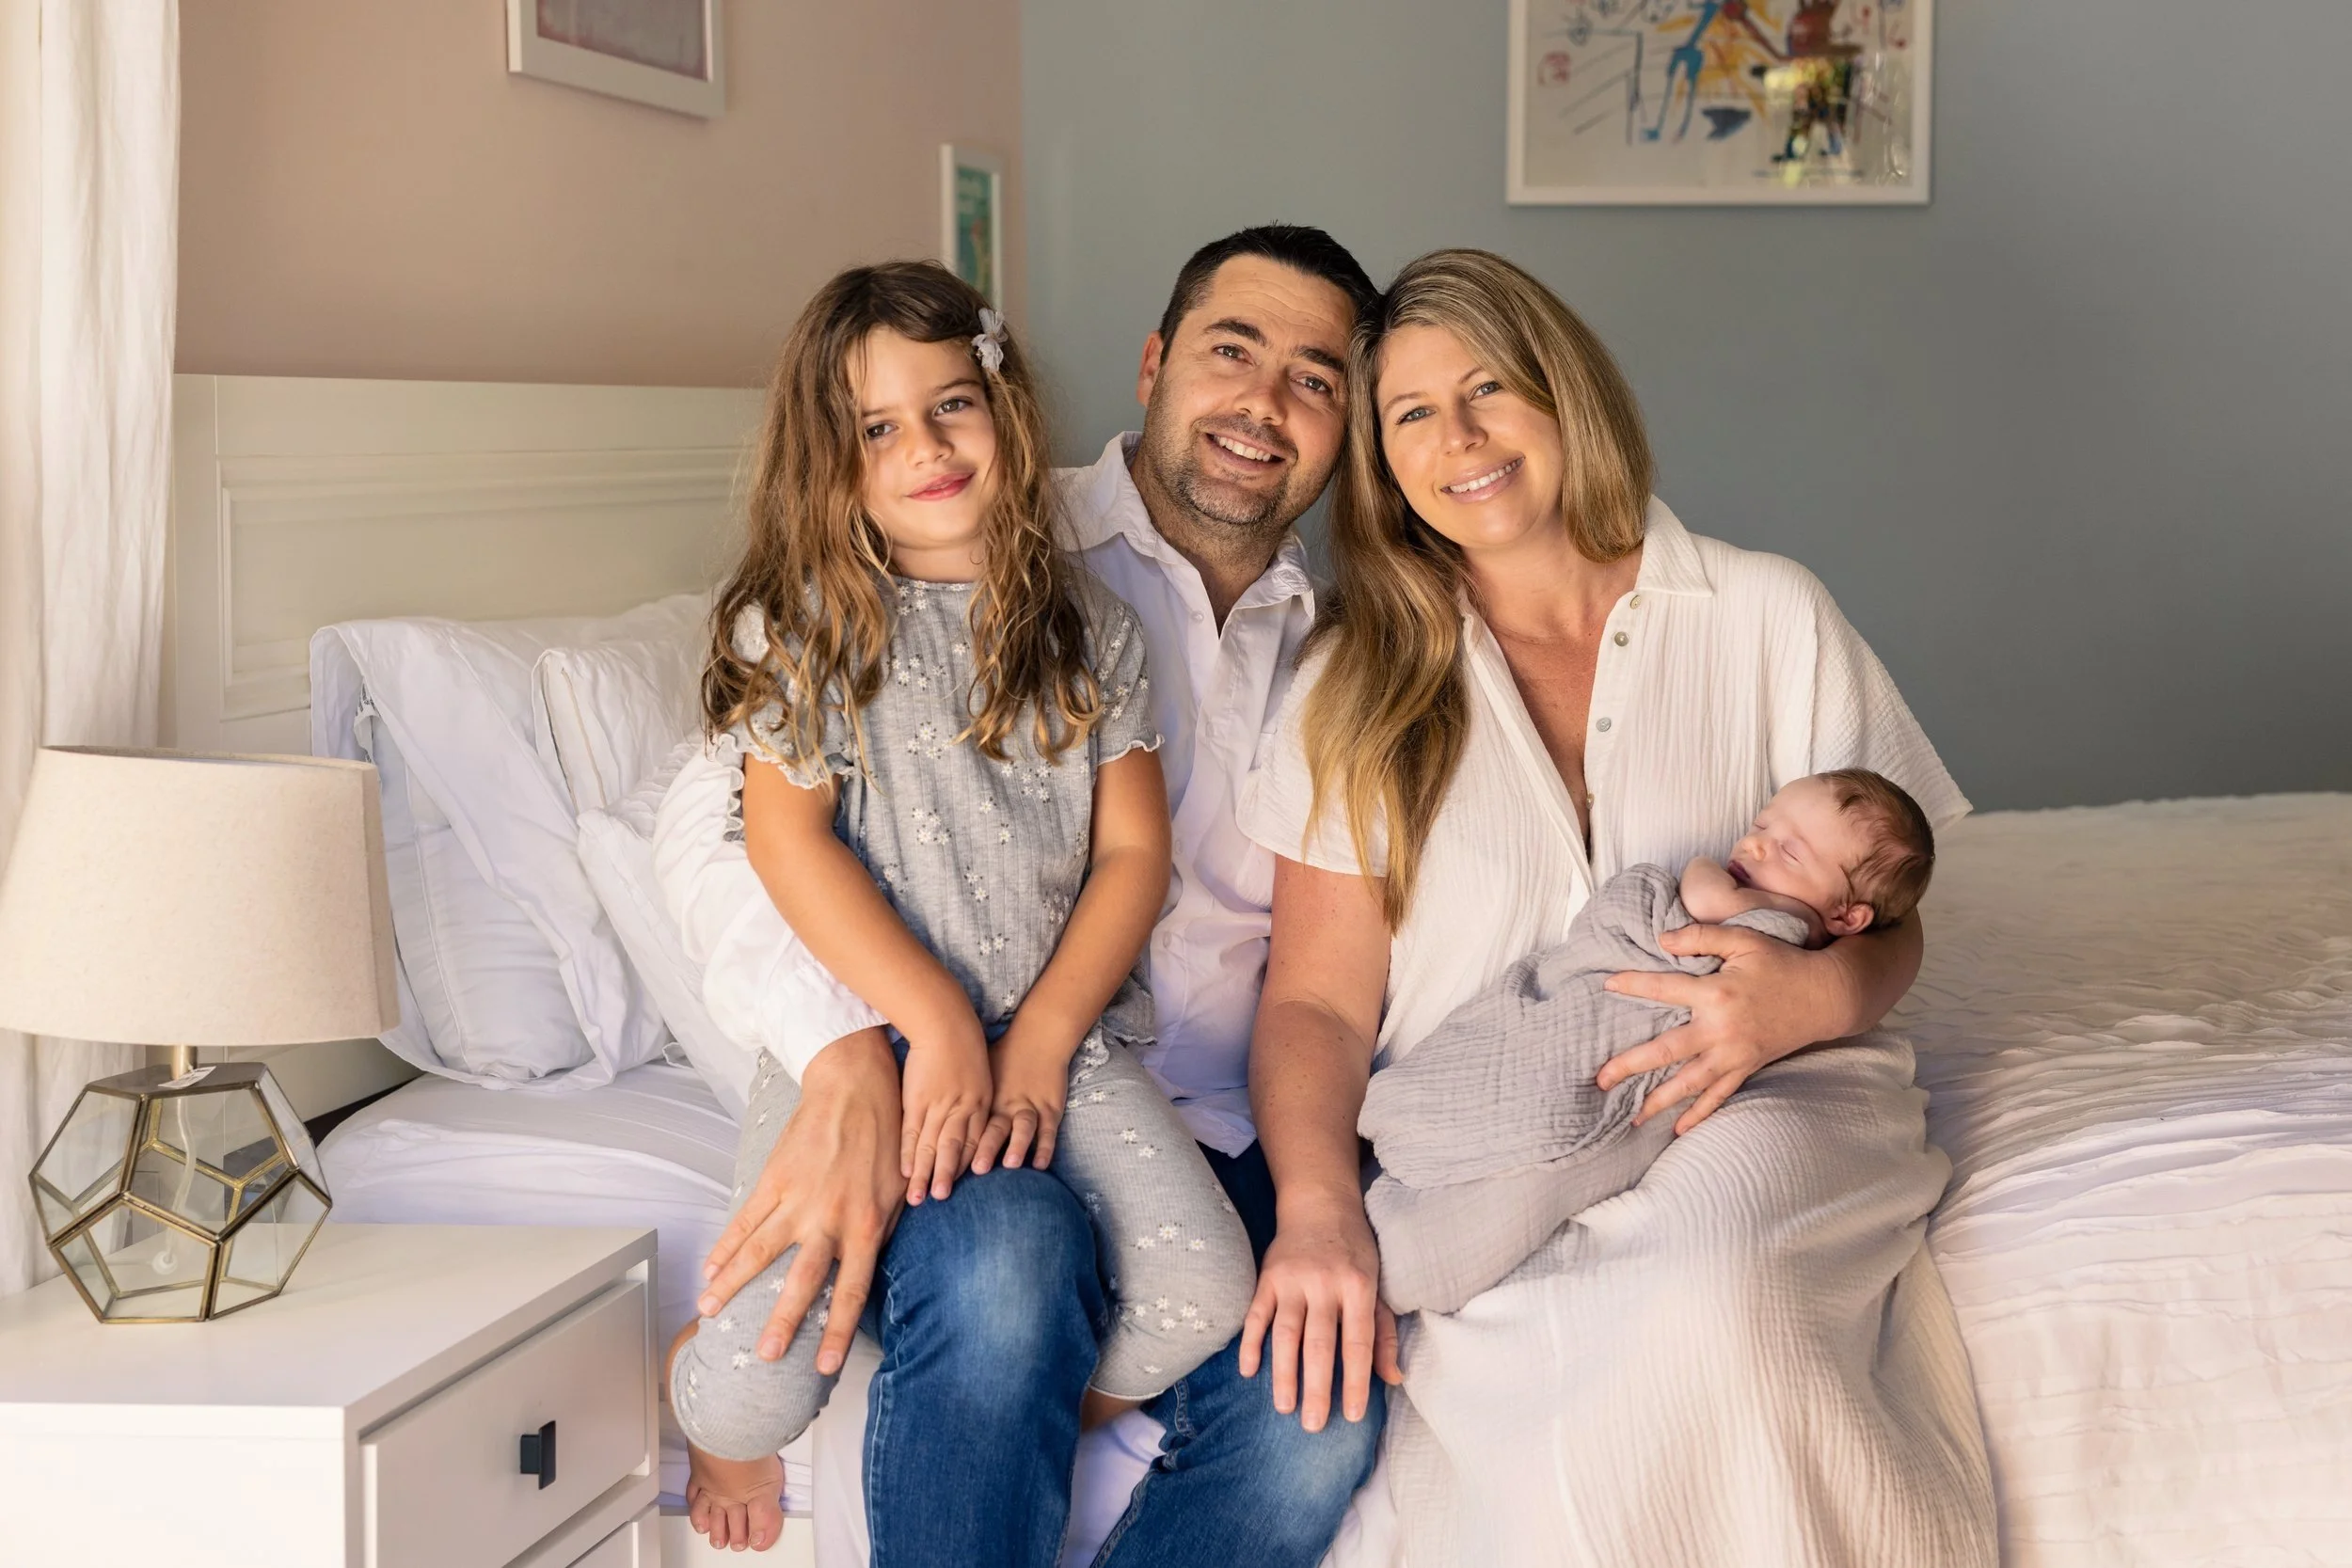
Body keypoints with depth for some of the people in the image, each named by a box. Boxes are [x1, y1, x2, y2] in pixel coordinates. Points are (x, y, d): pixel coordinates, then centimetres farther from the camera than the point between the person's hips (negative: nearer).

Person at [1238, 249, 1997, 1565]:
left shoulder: (1769, 617, 10)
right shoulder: (1360, 685, 11)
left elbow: (1886, 924, 12)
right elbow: (1319, 999, 4)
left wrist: (1814, 995, -14)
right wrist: (1318, 1206, -17)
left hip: (1749, 1110, 0)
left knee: (1702, 1300, -37)